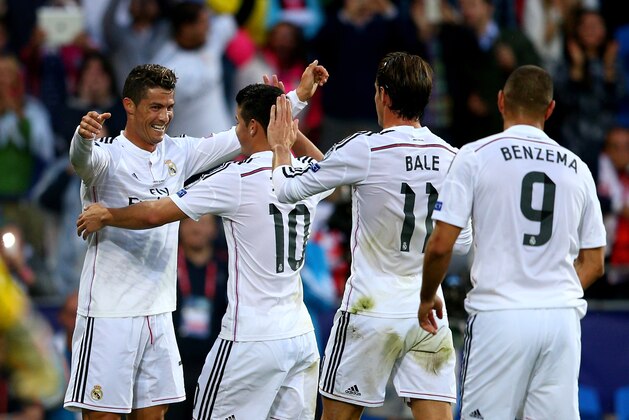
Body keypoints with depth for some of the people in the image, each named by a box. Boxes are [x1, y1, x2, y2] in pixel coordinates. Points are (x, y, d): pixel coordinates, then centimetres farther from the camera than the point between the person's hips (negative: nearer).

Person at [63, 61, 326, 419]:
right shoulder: (108, 154, -10)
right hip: (109, 312, -7)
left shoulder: (177, 153, 9)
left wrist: (299, 97, 7)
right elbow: (83, 158, -32)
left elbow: (242, 136, 12)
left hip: (159, 310, 7)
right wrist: (84, 136, -56)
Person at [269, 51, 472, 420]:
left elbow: (289, 188, -2)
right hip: (429, 314, 3)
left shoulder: (365, 149, -11)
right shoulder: (452, 158, 2)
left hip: (370, 311, -3)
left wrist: (281, 148, 17)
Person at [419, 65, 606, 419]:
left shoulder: (475, 156, -1)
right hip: (562, 317, 3)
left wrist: (427, 298, 13)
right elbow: (594, 263, 15)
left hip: (498, 316, -3)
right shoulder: (577, 168, 11)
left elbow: (441, 245, -4)